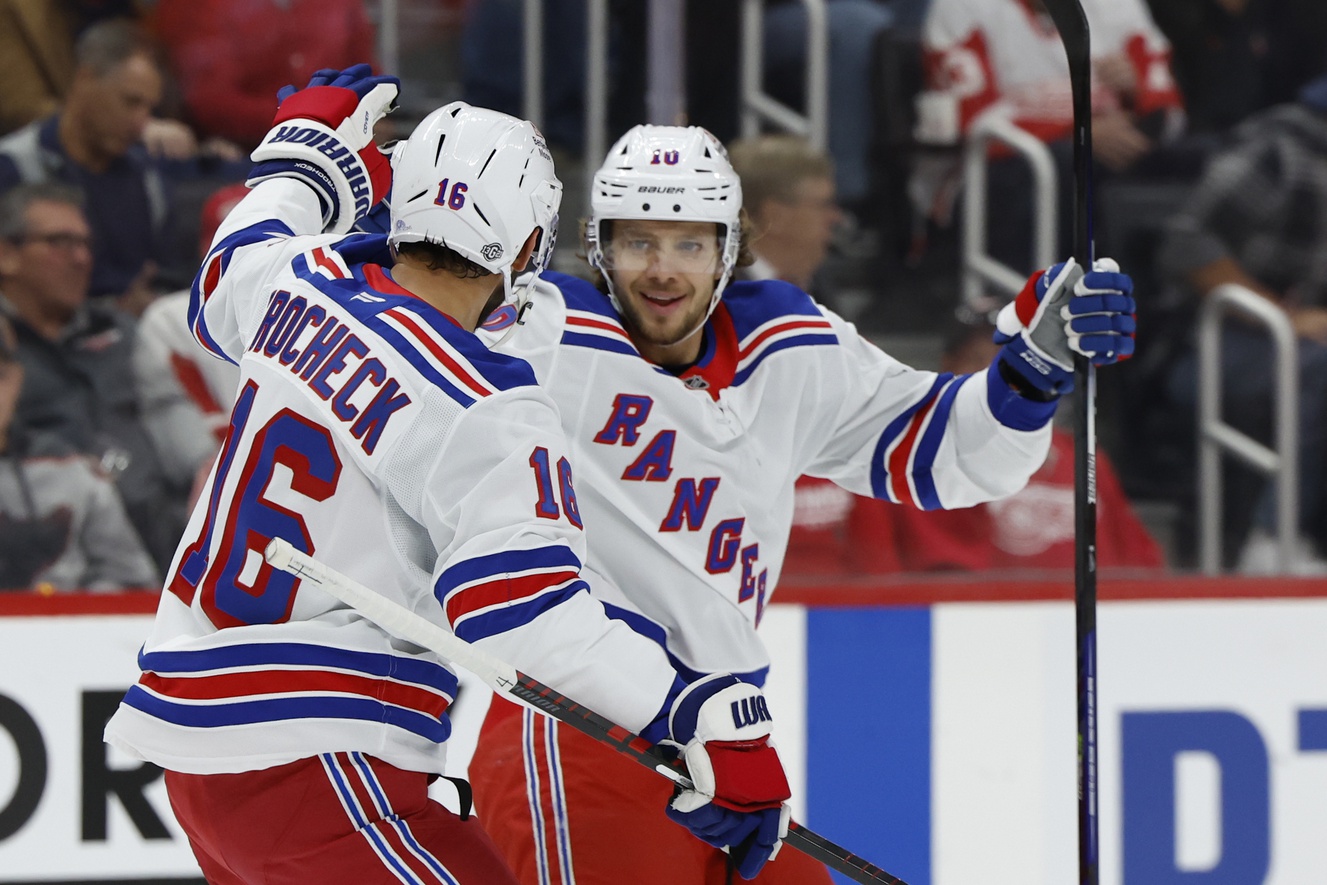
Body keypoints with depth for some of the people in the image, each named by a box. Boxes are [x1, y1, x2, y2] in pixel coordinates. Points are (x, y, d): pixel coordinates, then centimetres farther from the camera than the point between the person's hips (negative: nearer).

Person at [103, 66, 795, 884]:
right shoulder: (484, 413, -18)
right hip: (310, 765, -9)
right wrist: (709, 721, -31)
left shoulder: (304, 285, 4)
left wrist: (308, 152, 45)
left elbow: (229, 278, 30)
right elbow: (529, 612, -29)